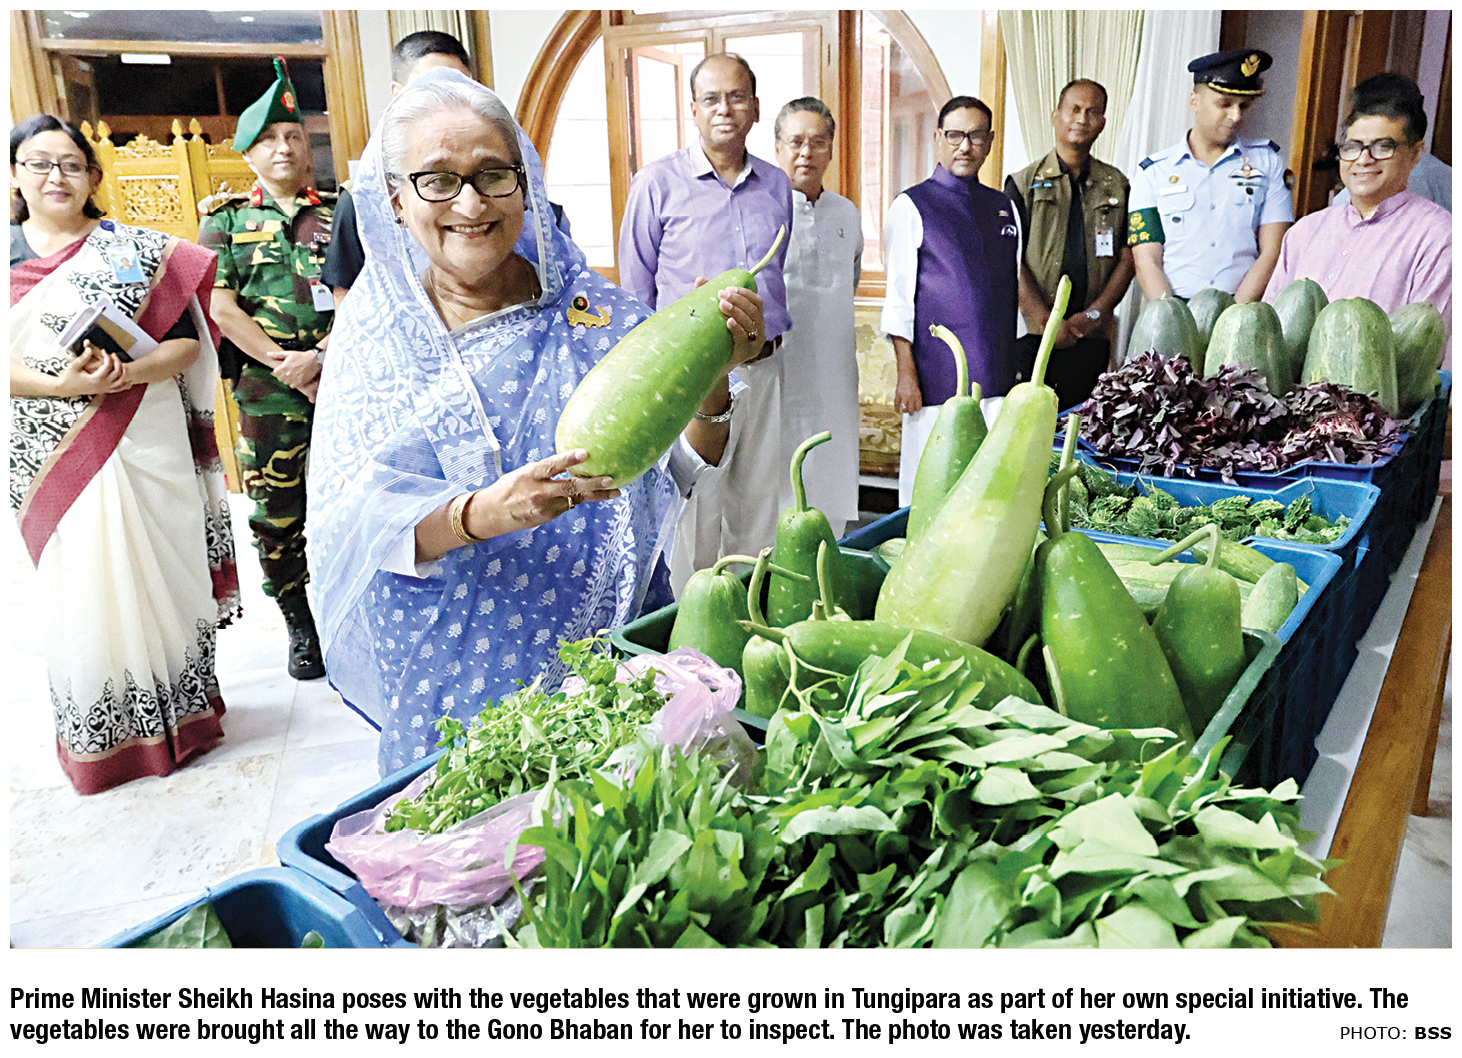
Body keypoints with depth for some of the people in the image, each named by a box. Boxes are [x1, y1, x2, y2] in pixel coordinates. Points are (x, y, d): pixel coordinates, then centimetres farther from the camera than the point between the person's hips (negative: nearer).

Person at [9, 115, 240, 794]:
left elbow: (186, 341, 0)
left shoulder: (137, 250, 5)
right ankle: (100, 736, 20)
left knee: (158, 574, 6)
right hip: (50, 454, 1)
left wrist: (127, 373, -18)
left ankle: (177, 711, 22)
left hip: (144, 442, -1)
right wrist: (63, 385, -16)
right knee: (77, 589, 5)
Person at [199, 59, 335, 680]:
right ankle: (302, 627, 19)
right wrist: (287, 368, -9)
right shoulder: (228, 220, 10)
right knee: (276, 515, 4)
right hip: (265, 394, 1)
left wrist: (320, 357, -15)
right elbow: (221, 307, 1)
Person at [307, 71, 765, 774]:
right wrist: (480, 513, -32)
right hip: (448, 671, 0)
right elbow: (347, 523, -13)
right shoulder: (374, 335, -3)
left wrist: (711, 380, -29)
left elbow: (682, 472, -8)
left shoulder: (590, 312, -3)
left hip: (603, 641, 0)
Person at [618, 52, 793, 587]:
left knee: (761, 501, 11)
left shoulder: (777, 185, 11)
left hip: (763, 368, 4)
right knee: (693, 505, 0)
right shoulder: (657, 182, -1)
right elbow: (635, 288, 3)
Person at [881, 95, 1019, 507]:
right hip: (938, 377, -4)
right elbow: (898, 298, -3)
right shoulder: (912, 206, 1)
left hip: (1000, 379, 5)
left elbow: (1013, 289, 20)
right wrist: (906, 373, -10)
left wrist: (1018, 366, 16)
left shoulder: (1004, 207, 16)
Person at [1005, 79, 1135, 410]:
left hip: (1092, 338, 2)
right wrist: (1048, 321, -11)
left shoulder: (1117, 186, 15)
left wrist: (1094, 314, -6)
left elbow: (1127, 258, 10)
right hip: (1033, 335, -2)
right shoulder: (1023, 184, 7)